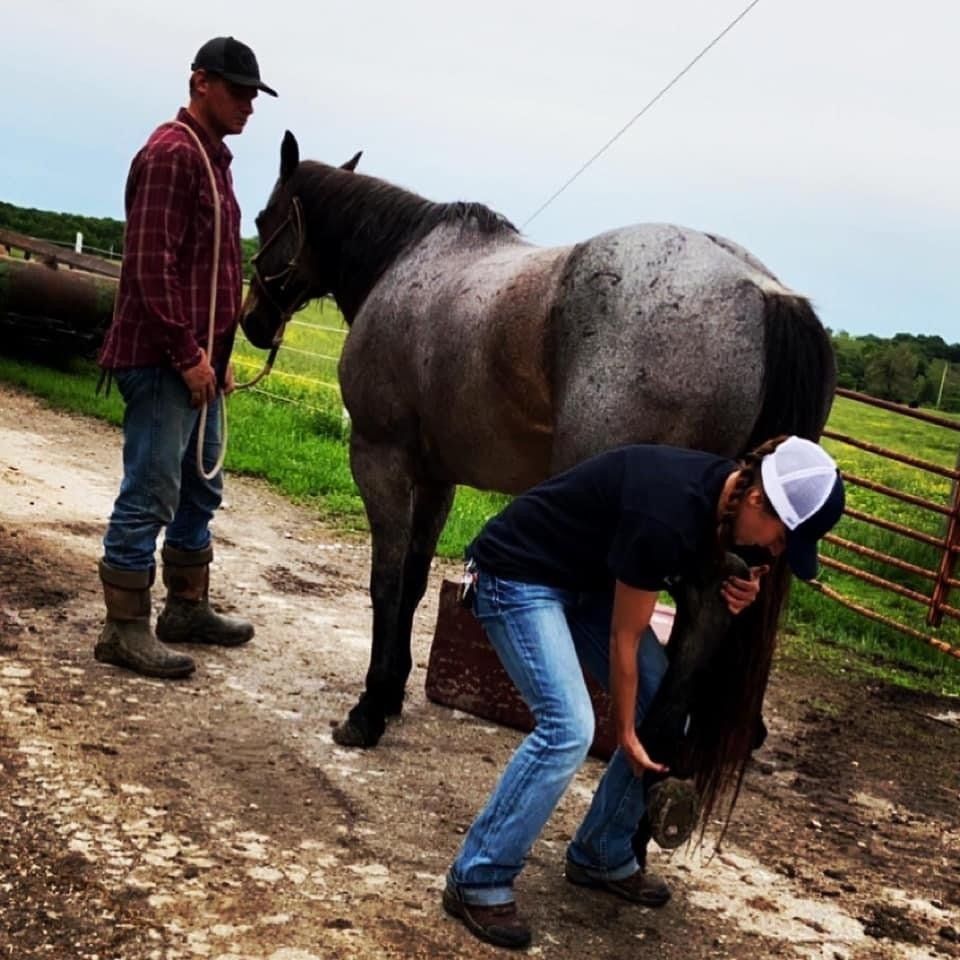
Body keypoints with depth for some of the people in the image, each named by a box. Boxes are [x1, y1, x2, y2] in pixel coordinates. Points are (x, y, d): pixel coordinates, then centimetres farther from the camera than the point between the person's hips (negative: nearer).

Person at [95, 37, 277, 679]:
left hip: (199, 360, 10)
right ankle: (125, 629, 3)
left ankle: (188, 608, 28)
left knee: (200, 492, 16)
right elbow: (152, 264, -20)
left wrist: (220, 351, 17)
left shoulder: (213, 157, 17)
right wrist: (188, 353, -21)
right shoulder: (172, 153, -12)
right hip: (163, 361, -10)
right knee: (150, 495, -5)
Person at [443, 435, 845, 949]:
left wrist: (736, 590, -12)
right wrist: (625, 733, -10)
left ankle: (601, 857, 18)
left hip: (589, 580, 9)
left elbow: (691, 569, 11)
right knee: (568, 728, -22)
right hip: (519, 578, -9)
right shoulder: (665, 516, -33)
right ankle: (477, 881, -7)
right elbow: (624, 640, -22)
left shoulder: (722, 496, -9)